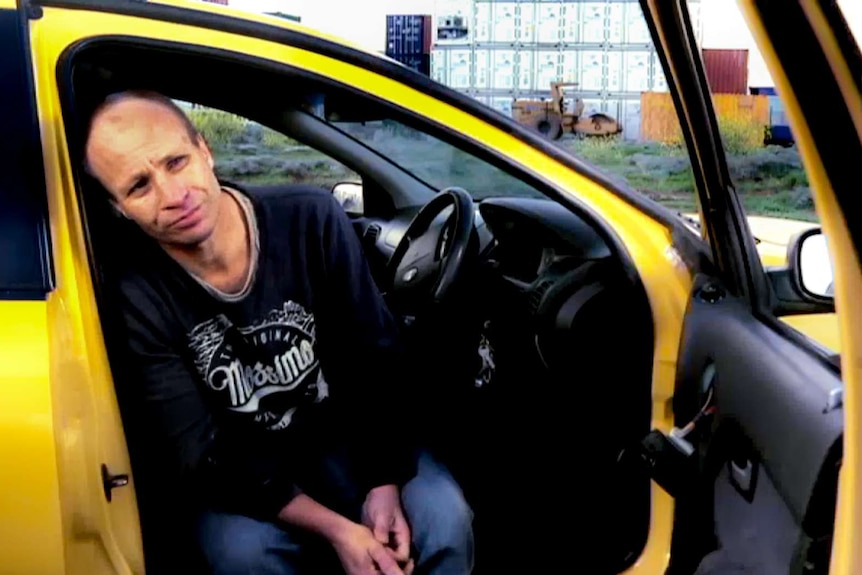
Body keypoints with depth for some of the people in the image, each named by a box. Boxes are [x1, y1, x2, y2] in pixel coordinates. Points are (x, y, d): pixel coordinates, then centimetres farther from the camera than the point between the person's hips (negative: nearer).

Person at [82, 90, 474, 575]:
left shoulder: (311, 220, -15)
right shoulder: (139, 298, -18)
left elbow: (375, 361, -9)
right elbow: (198, 455, -18)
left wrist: (385, 482, -21)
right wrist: (333, 529, -27)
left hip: (345, 435, 1)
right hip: (242, 468, 0)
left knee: (442, 519, -25)